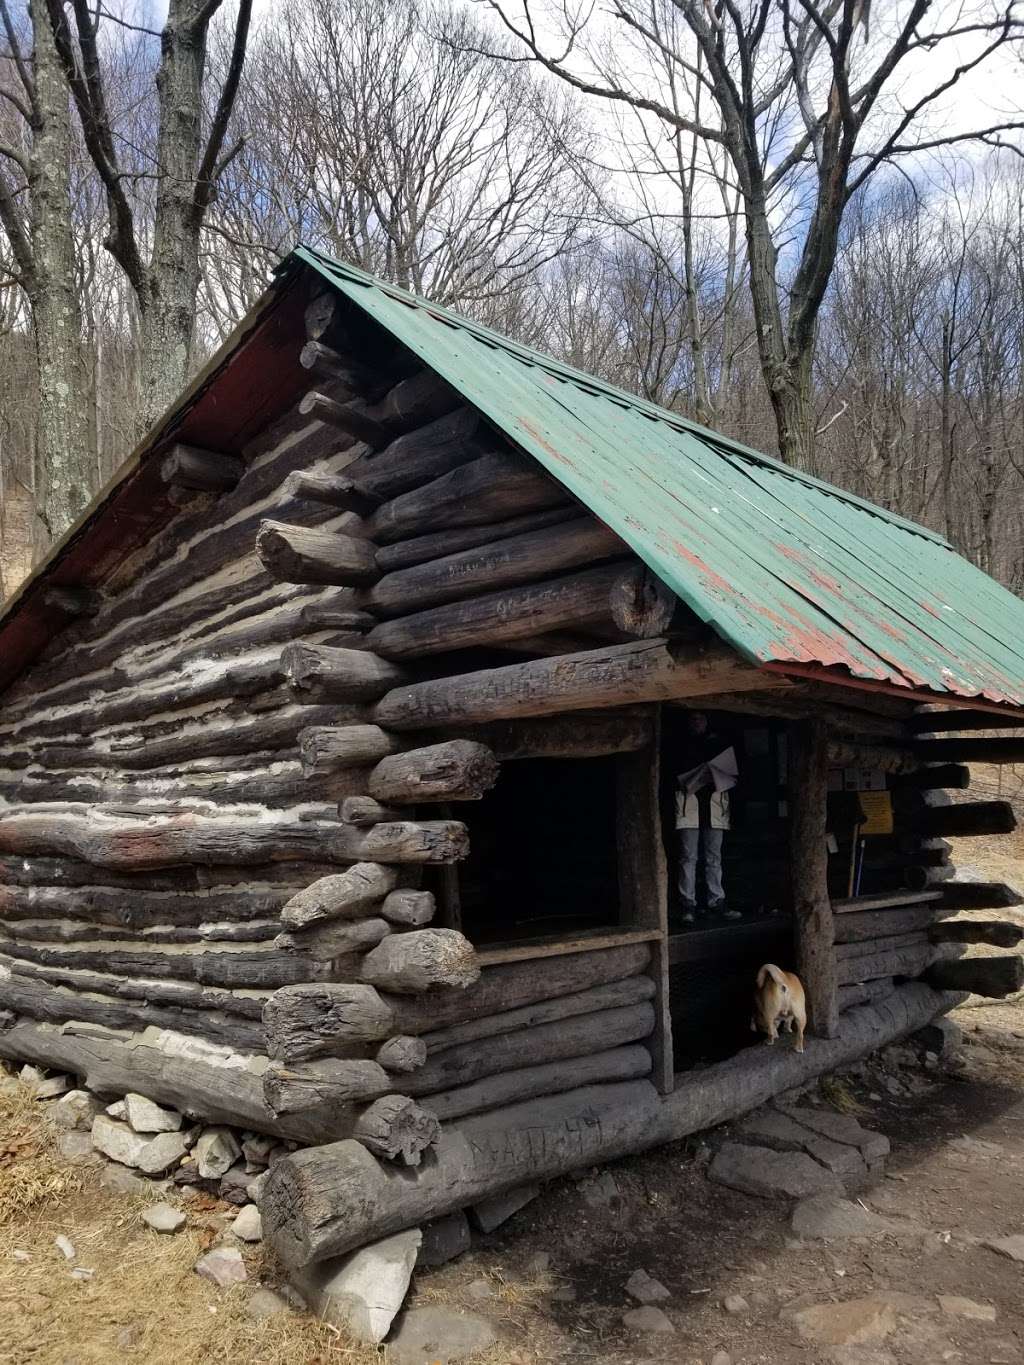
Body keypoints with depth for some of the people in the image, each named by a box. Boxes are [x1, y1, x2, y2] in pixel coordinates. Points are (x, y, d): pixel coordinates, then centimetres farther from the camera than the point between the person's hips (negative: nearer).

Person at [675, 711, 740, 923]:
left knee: (714, 857, 5)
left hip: (715, 805, 3)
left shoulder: (721, 744, 15)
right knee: (689, 857, -6)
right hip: (689, 805, -3)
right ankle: (688, 905, -4)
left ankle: (716, 902, 10)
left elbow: (732, 775, 16)